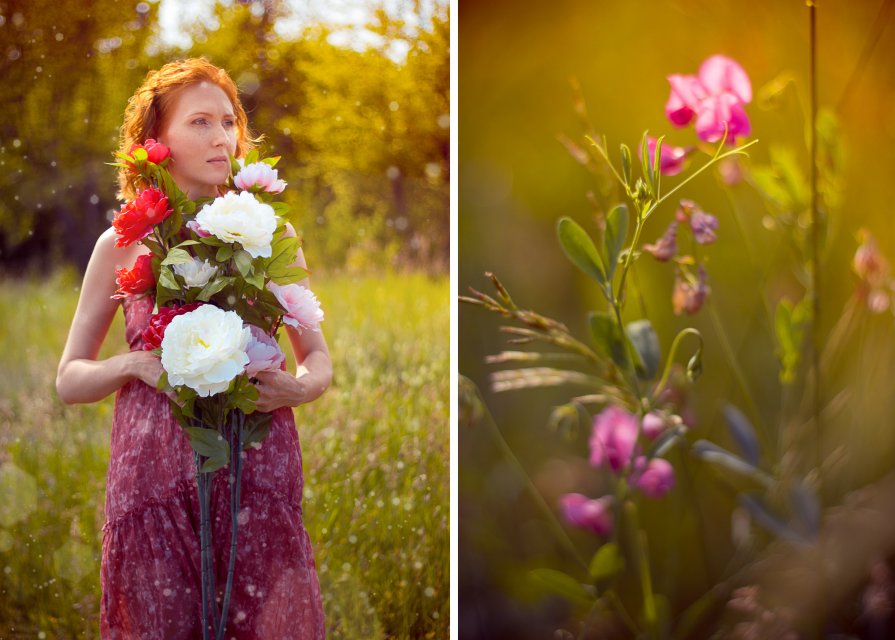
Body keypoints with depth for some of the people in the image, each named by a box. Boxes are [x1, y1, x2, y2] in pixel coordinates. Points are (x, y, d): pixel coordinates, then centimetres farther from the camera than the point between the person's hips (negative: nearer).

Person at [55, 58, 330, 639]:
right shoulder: (123, 245, 6)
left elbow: (317, 355, 15)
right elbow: (70, 380, 9)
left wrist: (302, 386, -8)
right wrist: (133, 365, -10)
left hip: (259, 467, 1)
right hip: (156, 475, 0)